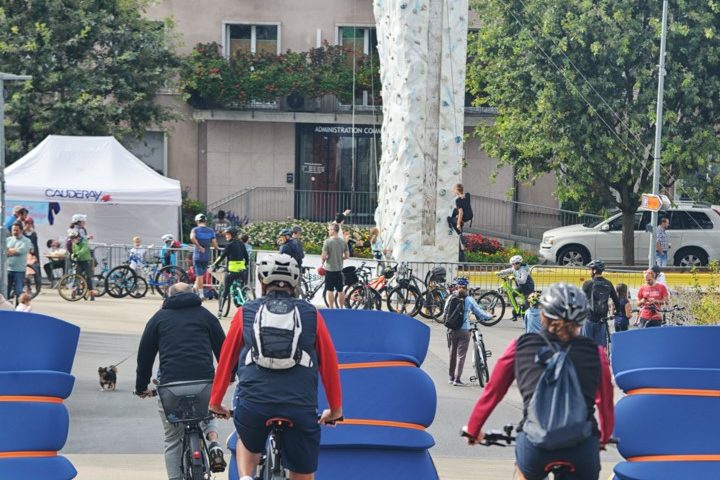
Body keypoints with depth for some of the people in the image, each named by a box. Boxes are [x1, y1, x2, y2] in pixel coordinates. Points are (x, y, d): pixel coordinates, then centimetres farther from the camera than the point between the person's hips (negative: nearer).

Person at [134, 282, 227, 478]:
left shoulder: (159, 317, 18)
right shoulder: (205, 315, 17)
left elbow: (144, 355, 17)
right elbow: (222, 348, 19)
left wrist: (141, 387, 26)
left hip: (170, 383, -1)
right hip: (205, 381, 1)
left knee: (172, 440, 11)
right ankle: (214, 444, 3)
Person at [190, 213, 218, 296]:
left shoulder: (195, 230, -4)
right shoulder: (211, 231, 4)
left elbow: (192, 238, -26)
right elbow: (215, 244, -2)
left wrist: (200, 247, -18)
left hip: (197, 256, -3)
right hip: (207, 256, 3)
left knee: (199, 276, 1)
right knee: (202, 275, 16)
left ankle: (200, 294, -1)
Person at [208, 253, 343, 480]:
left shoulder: (246, 313, 13)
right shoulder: (311, 314, 12)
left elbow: (226, 360, 17)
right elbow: (329, 363, 14)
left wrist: (215, 402, 28)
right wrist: (335, 408, 23)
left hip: (253, 402, 1)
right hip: (301, 406, -1)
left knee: (248, 445, 33)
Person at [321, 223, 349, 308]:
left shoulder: (327, 241, -14)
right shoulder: (343, 242, 1)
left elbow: (324, 256, -16)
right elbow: (347, 256, 5)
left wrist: (323, 260, 5)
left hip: (330, 269, -5)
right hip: (339, 269, 5)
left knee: (330, 290, 2)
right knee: (340, 290, 12)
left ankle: (331, 308, 4)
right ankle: (341, 308, 18)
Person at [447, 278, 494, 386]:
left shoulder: (451, 298, 0)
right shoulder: (469, 299, -5)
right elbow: (479, 312, 2)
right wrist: (489, 316, 19)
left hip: (451, 330, 3)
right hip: (464, 330, -3)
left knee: (452, 354, 16)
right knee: (461, 355, 1)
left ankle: (451, 377, 24)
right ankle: (457, 379, -5)